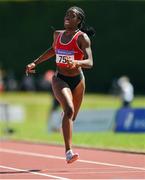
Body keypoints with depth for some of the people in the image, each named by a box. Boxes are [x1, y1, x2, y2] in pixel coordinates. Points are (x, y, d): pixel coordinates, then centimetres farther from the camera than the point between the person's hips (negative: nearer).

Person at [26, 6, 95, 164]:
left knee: (72, 117, 14)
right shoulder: (58, 34, 3)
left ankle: (68, 150, 44)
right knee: (69, 110, -25)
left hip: (77, 80, 0)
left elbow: (90, 62, -20)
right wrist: (35, 63, 23)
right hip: (60, 79, 0)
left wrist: (76, 62, -40)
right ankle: (68, 152, -31)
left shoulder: (82, 37, -10)